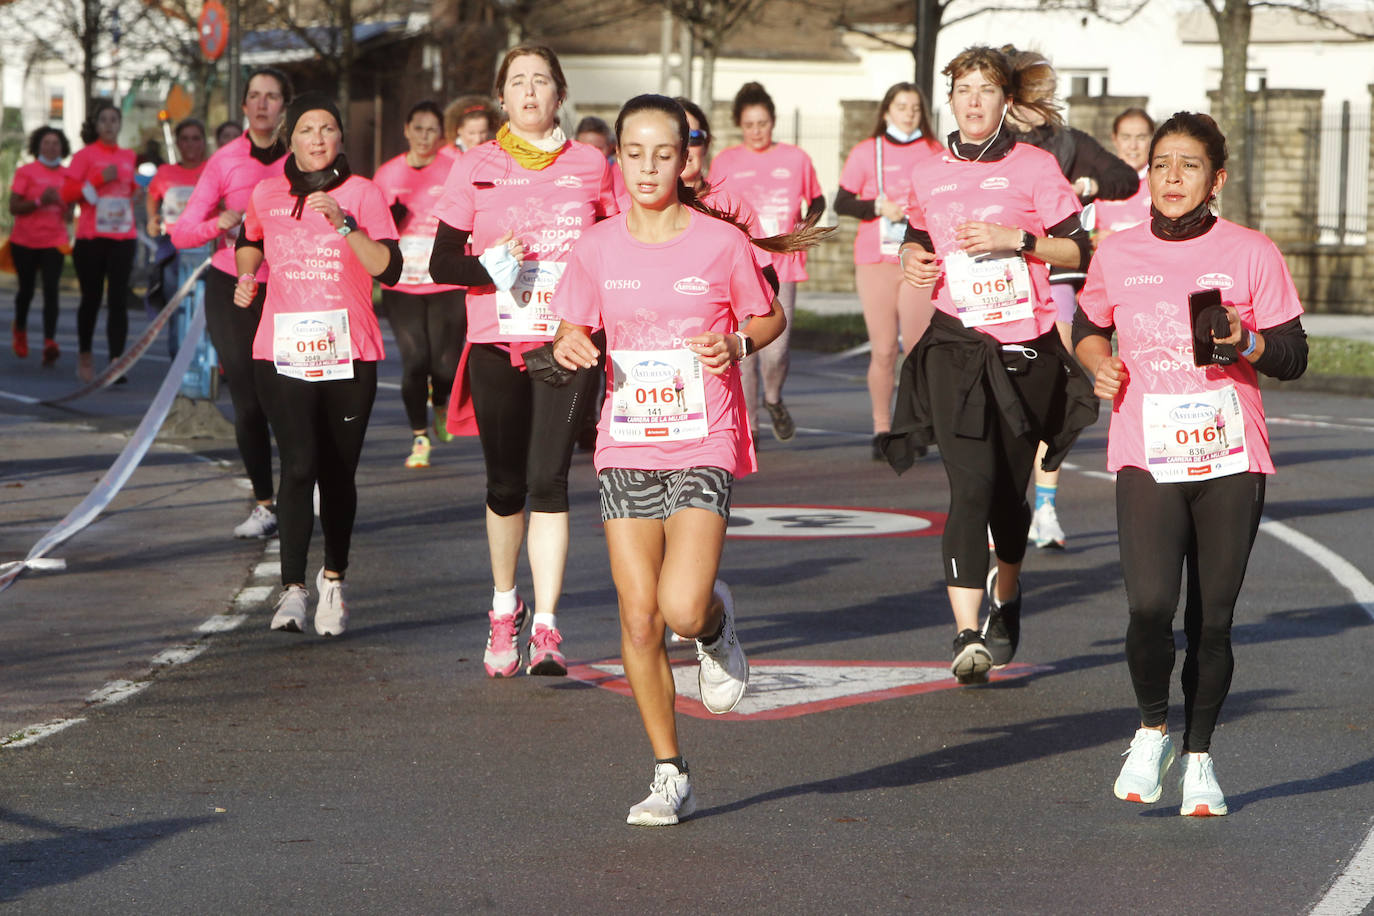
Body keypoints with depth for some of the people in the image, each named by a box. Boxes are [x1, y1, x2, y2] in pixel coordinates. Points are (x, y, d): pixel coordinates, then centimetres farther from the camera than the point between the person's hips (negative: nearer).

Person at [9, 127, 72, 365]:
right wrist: (39, 202, -22)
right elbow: (14, 207, -8)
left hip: (54, 242, 1)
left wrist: (60, 202, -7)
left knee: (51, 290, -13)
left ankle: (50, 343, -21)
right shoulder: (26, 171, -2)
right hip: (25, 242, -1)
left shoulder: (66, 175, 7)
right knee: (26, 290, 12)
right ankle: (20, 329, 40)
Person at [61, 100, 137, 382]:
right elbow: (67, 193, -7)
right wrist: (99, 179, -14)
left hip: (123, 238, 2)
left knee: (119, 300, -9)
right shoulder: (86, 155, 0)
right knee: (91, 299, 5)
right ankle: (84, 354, 26)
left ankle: (116, 360, -14)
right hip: (92, 237, -2)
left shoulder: (128, 156, 12)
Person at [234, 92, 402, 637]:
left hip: (349, 355, 0)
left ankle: (334, 581, 26)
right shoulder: (266, 195, 8)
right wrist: (246, 276, 11)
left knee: (338, 473, 8)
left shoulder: (362, 194, 1)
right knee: (299, 464, -15)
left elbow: (389, 270, -10)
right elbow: (249, 242, 30)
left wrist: (345, 223, -19)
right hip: (283, 354, 0)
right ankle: (293, 589, -18)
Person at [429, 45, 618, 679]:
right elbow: (442, 262, 3)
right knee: (506, 485, 6)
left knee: (548, 481, -11)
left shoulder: (590, 165, 7)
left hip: (567, 342, -1)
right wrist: (493, 266, -15)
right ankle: (503, 609, 28)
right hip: (497, 342, 1)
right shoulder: (477, 168, 5)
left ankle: (546, 628, -13)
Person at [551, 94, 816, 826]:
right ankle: (670, 777, 12)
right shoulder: (598, 248, 3)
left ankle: (716, 624, 19)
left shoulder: (721, 242, -4)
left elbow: (769, 318, 9)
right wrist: (569, 347, -10)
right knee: (638, 620, -1)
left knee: (682, 609, -19)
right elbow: (573, 331, 13)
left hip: (702, 446, -3)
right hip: (625, 449, 3)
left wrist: (738, 343, -12)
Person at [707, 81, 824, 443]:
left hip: (781, 267, 0)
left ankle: (774, 400, 22)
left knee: (775, 350, -9)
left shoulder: (795, 159, 7)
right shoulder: (725, 162, 6)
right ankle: (746, 424, 7)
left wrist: (804, 228, 5)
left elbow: (817, 201, 21)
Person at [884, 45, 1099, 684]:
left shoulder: (1034, 166, 1)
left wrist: (1016, 238, -15)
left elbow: (1078, 250, 0)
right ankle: (967, 636, -22)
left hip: (1025, 349, 0)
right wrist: (911, 260, 4)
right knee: (971, 487, -16)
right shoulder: (928, 176, 9)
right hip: (956, 348, 0)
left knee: (1009, 491, 10)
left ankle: (1006, 599, 40)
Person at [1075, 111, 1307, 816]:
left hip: (1231, 460, 0)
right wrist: (1099, 363, 3)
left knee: (1212, 620, 3)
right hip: (1146, 459, 0)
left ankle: (1198, 755, 22)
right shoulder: (1116, 255, 7)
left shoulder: (1252, 254, 1)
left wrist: (1246, 341, -16)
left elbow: (1293, 356, 5)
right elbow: (1088, 324, 25)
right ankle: (1152, 729, 9)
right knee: (1150, 606, -17)